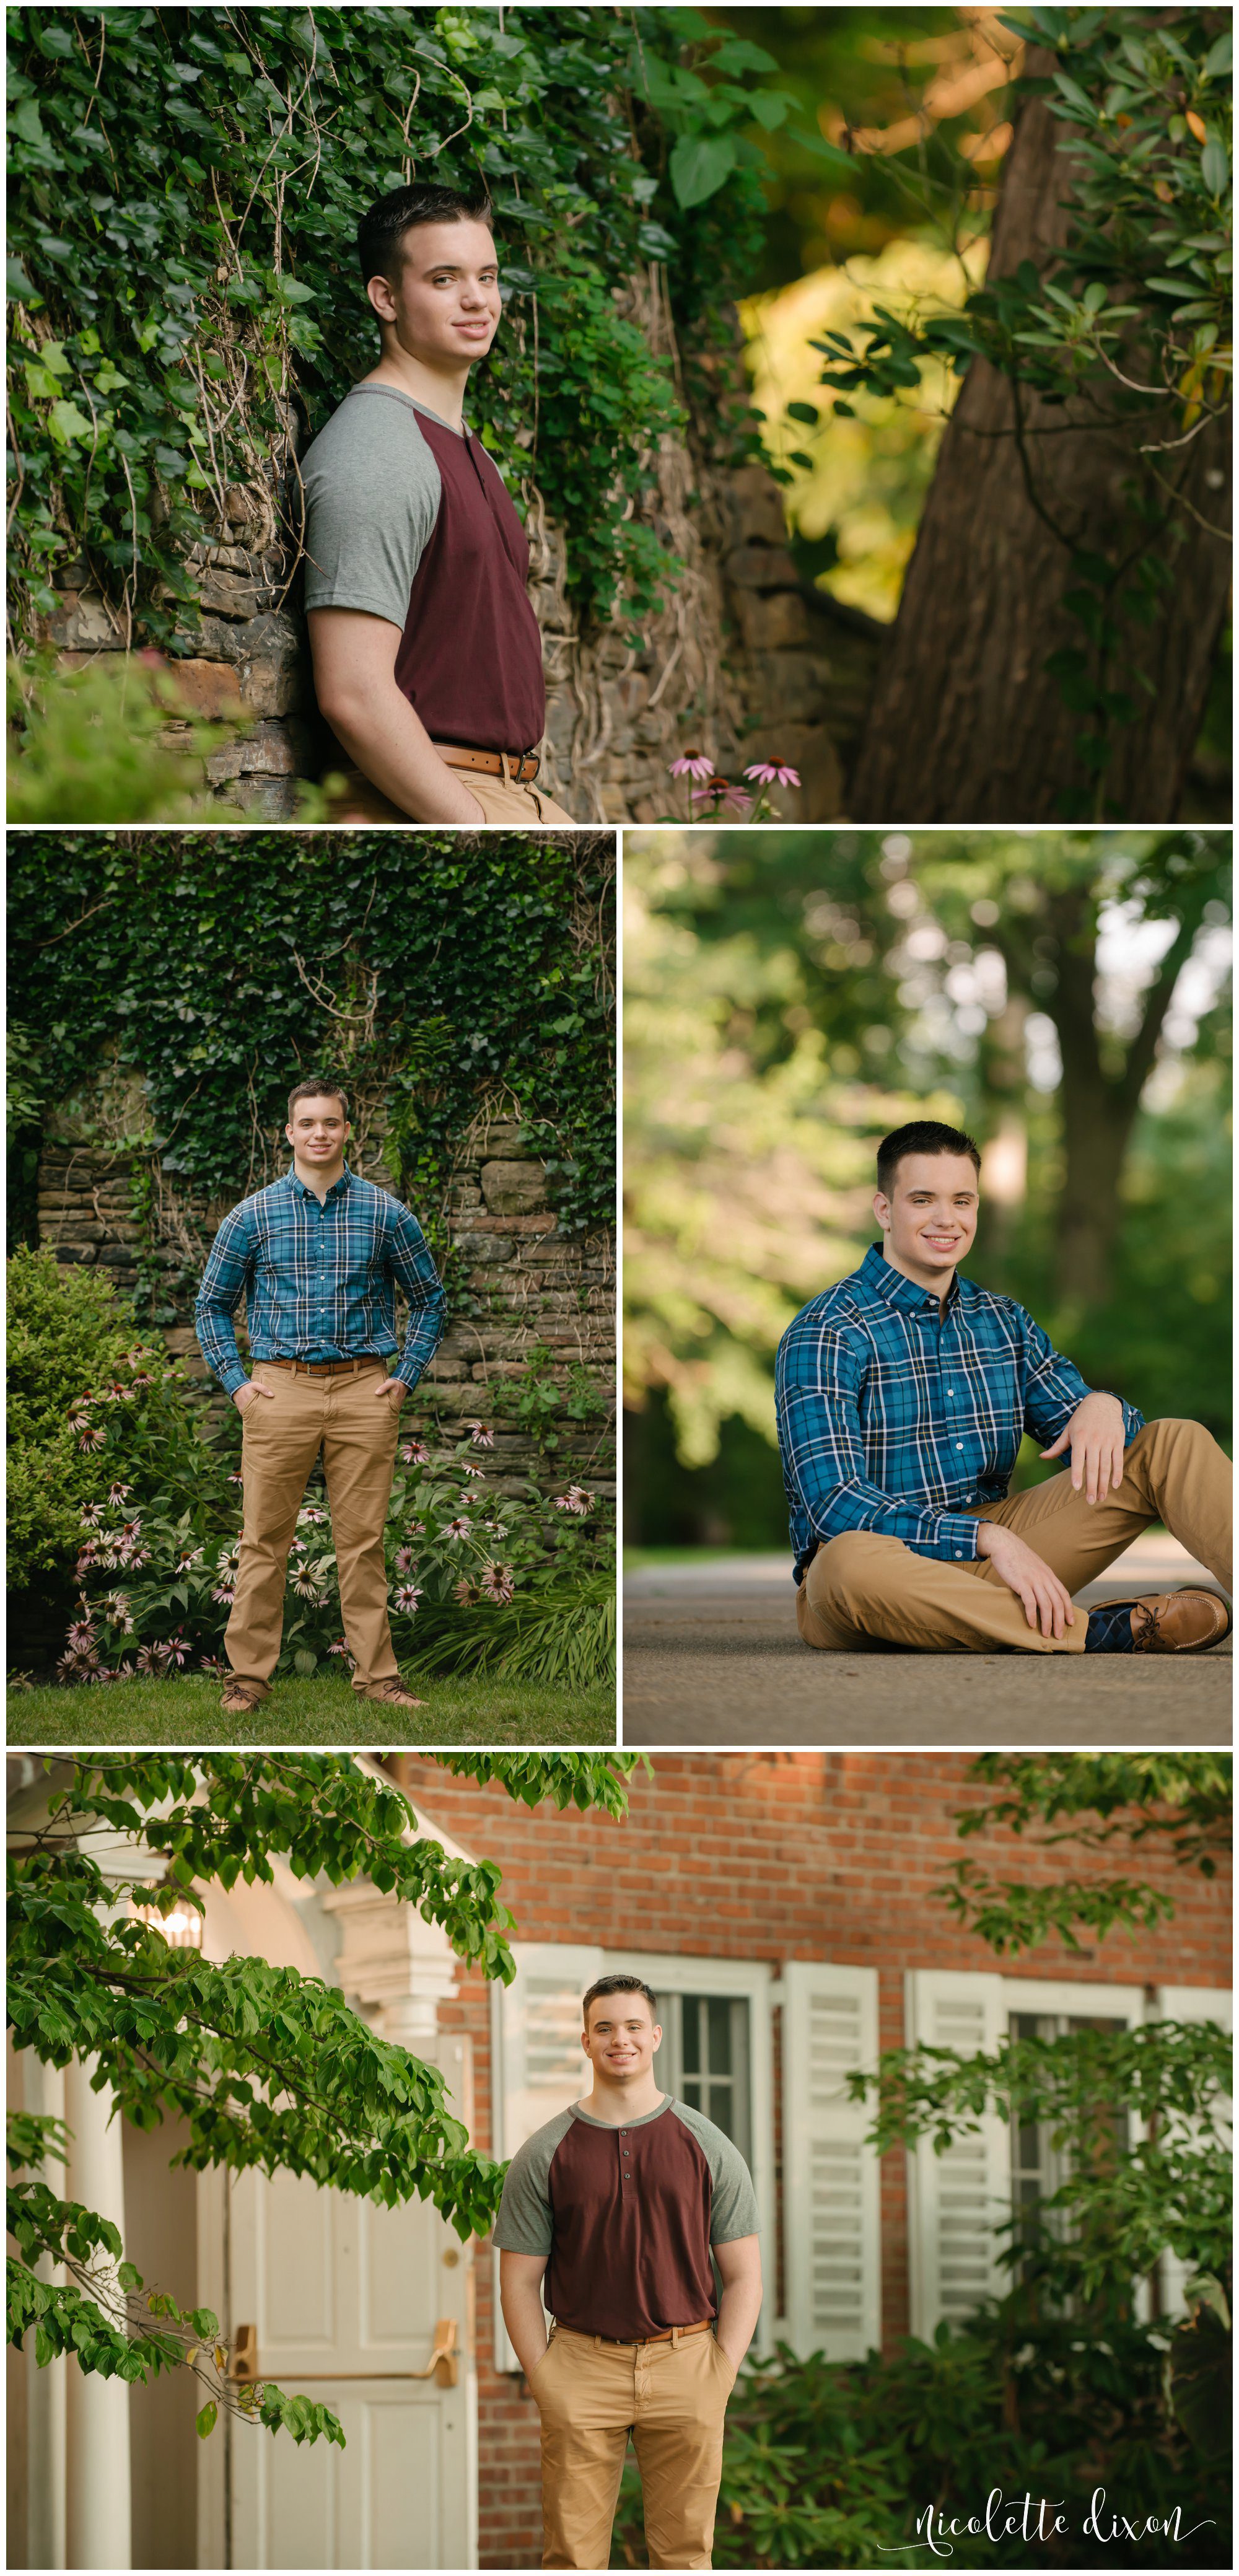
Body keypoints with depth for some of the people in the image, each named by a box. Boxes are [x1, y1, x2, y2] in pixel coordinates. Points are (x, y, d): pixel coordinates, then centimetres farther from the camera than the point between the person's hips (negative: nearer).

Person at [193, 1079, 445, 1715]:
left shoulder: (386, 1214, 6)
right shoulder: (253, 1216, 4)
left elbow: (429, 1299, 15)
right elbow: (212, 1305, 12)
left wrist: (406, 1376, 5)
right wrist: (236, 1382, 1)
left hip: (364, 1392, 0)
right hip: (281, 1389, 0)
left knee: (362, 1540, 3)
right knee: (265, 1539, 0)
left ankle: (376, 1672, 9)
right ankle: (249, 1673, 5)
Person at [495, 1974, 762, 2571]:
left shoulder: (708, 2147, 6)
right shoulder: (544, 2154, 4)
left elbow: (744, 2275, 7)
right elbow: (520, 2279, 6)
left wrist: (719, 2377, -3)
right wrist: (543, 2381, -4)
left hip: (684, 2364, 0)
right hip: (582, 2367, 0)